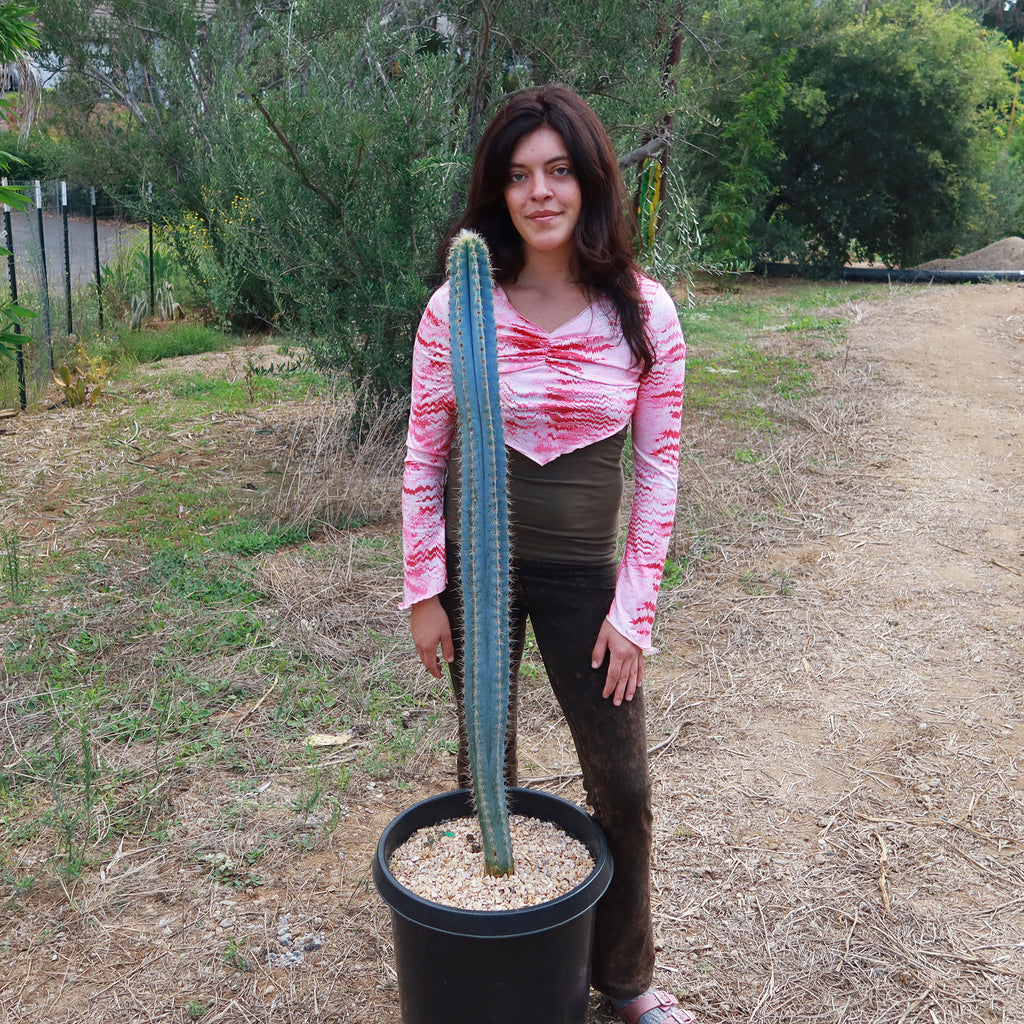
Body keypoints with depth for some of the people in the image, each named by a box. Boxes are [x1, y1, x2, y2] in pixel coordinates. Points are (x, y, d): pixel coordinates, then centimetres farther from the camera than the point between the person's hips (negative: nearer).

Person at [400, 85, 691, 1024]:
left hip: (583, 573, 0)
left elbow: (658, 470, -4)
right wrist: (424, 592, -3)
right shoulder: (456, 310, -9)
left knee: (623, 786, 8)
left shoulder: (645, 313, -8)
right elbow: (424, 459, -2)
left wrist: (633, 610, -6)